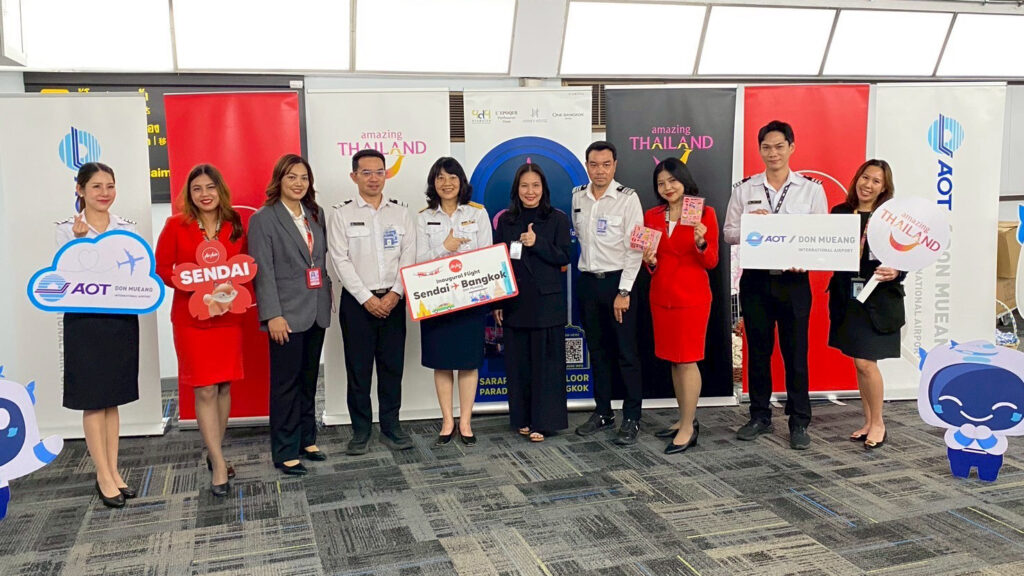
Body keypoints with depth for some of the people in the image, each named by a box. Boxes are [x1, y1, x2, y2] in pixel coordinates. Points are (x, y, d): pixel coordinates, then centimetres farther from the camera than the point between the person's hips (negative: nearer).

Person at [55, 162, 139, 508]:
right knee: (93, 401, 3)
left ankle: (112, 471, 20)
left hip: (122, 319, 3)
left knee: (112, 399, 11)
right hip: (85, 320, -3)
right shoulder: (68, 230, -2)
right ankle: (104, 476, 11)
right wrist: (80, 241, -19)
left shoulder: (127, 228, 6)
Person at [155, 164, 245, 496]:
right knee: (205, 390, -4)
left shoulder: (235, 225, 4)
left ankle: (214, 453, 27)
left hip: (228, 316, 3)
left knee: (224, 386, 9)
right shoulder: (176, 225, -4)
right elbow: (162, 269, -2)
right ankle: (219, 465, 3)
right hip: (191, 317, -3)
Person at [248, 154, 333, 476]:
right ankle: (285, 452, 11)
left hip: (316, 312, 6)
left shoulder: (316, 214, 11)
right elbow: (263, 270, -11)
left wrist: (328, 295, 8)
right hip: (288, 314, -5)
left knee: (309, 379, 13)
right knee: (286, 383, 1)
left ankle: (307, 439, 25)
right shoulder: (263, 219, -6)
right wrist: (272, 315, -16)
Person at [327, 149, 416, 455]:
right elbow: (341, 260, -6)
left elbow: (408, 257, 2)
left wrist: (394, 294, -10)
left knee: (392, 365, 7)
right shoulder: (342, 213, 0)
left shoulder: (400, 212, 7)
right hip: (357, 300, -2)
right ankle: (361, 429, 14)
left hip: (393, 300, 2)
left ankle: (391, 423, 20)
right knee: (358, 367, 3)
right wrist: (367, 298, -12)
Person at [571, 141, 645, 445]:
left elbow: (635, 248, -11)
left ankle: (632, 418, 9)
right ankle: (603, 412, 24)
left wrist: (624, 291, -14)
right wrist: (585, 268, 11)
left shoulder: (628, 198, -9)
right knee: (597, 350, 13)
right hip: (587, 281, 5)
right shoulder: (577, 196, 5)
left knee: (626, 352, -1)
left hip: (617, 281, -5)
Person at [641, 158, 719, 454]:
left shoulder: (704, 214, -5)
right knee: (674, 360, 11)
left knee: (687, 360, -4)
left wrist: (701, 243, -23)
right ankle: (686, 419, 23)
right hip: (661, 295, 5)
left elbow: (711, 262, -5)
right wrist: (650, 263, -9)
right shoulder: (652, 216, 7)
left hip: (692, 296, -5)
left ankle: (688, 429, 3)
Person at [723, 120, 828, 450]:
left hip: (793, 281, -1)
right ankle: (759, 417, 24)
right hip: (756, 280, 2)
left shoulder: (811, 189, 2)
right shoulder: (744, 190, 6)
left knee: (796, 352, 3)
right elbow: (729, 233, 6)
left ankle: (799, 423, 14)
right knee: (758, 350, 10)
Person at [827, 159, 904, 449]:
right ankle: (868, 422, 26)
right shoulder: (840, 213, 4)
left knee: (865, 362, -7)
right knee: (859, 363, 12)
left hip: (878, 299, -4)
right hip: (848, 297, 4)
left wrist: (895, 273, -26)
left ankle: (878, 424, 13)